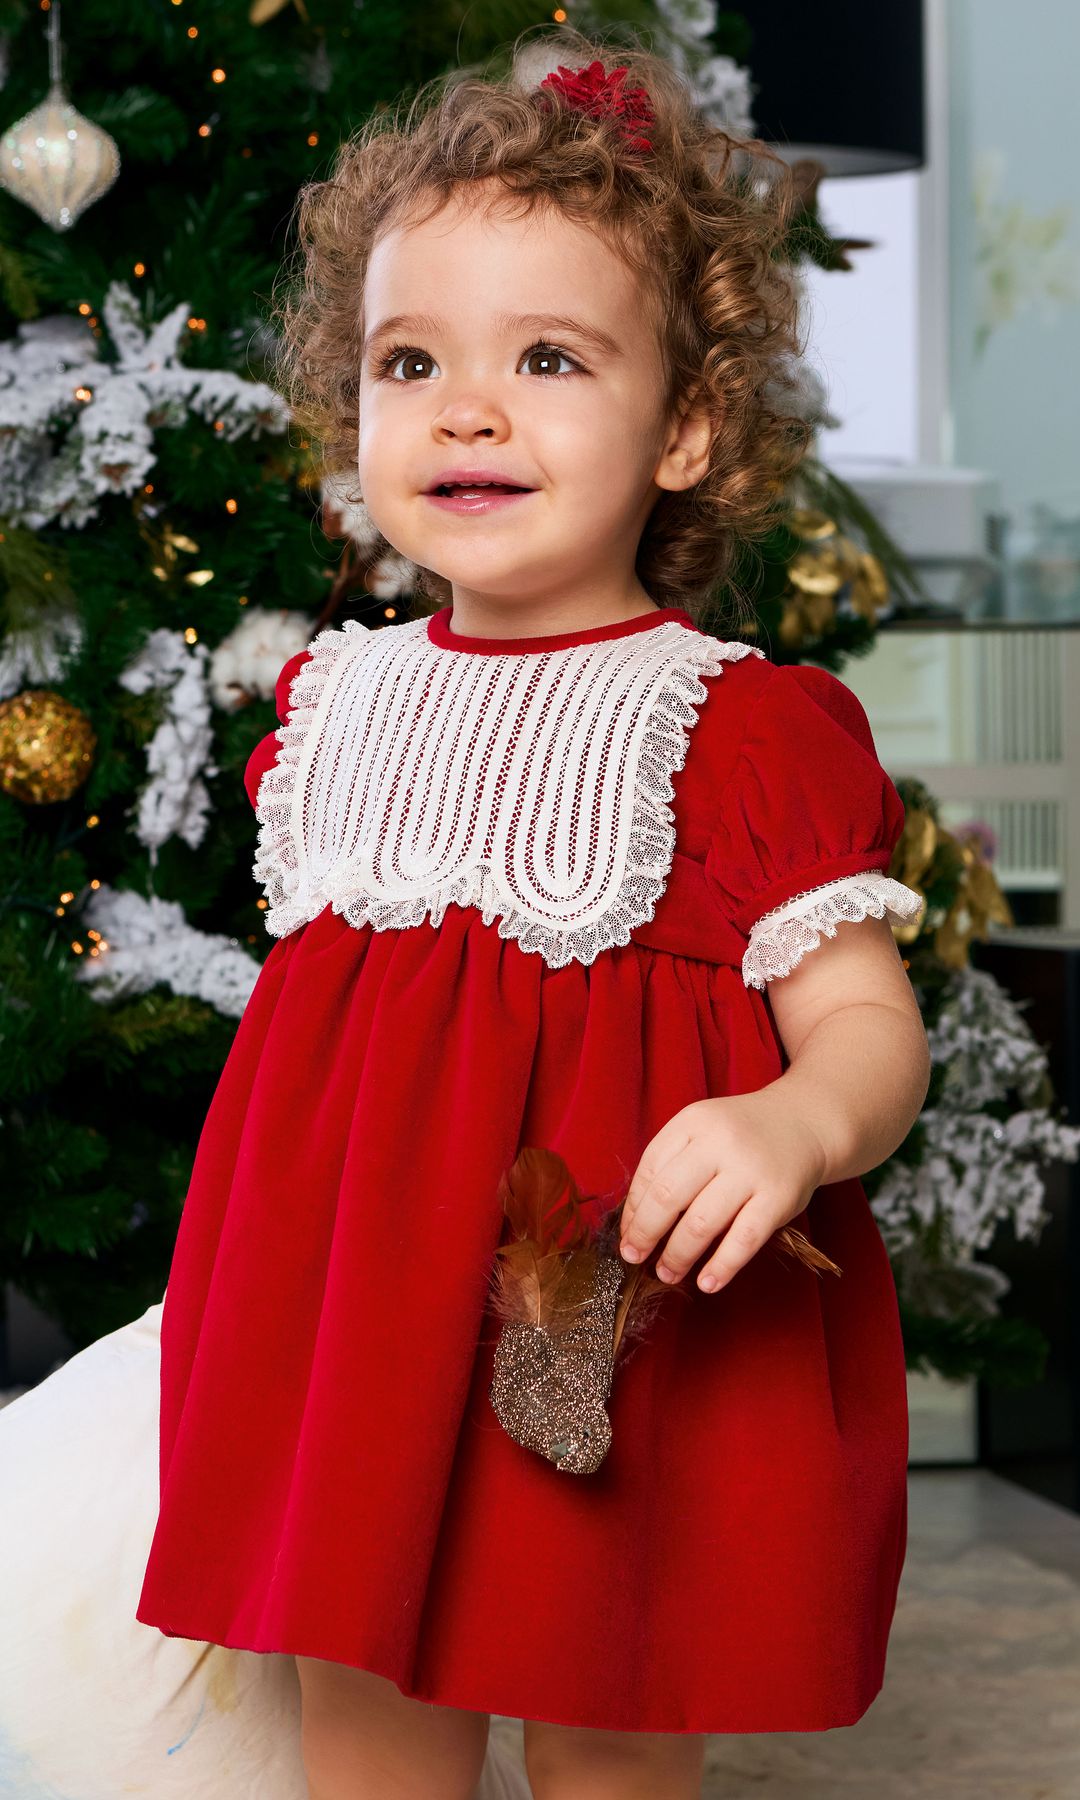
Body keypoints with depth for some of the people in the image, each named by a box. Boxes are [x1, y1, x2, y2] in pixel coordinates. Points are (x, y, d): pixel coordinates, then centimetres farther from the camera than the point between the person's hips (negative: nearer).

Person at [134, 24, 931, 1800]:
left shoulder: (749, 728, -10)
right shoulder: (336, 696, 7)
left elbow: (870, 1025, -11)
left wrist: (798, 1123, -32)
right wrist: (281, 1219, 14)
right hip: (348, 1313, 5)